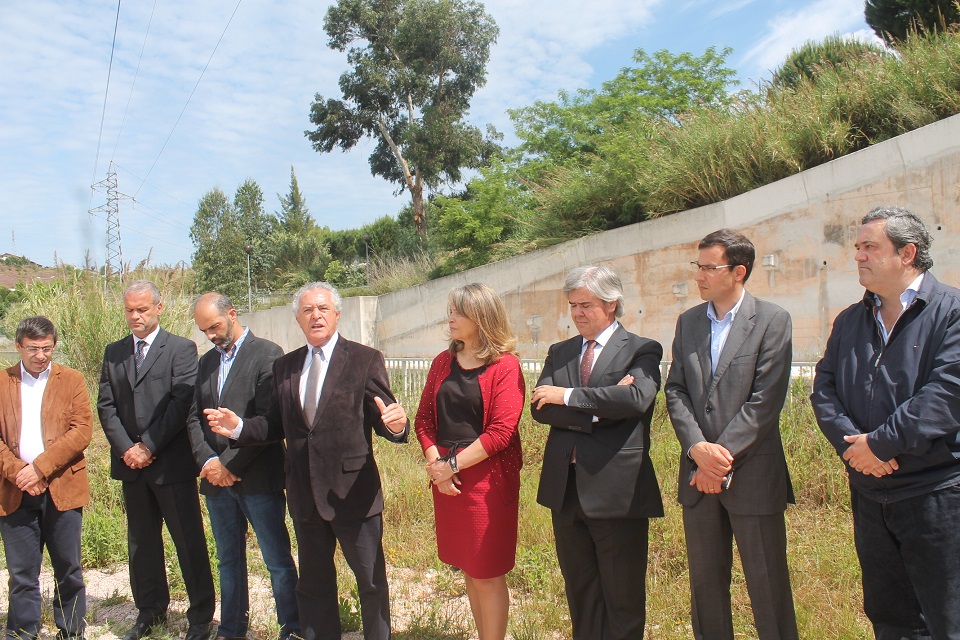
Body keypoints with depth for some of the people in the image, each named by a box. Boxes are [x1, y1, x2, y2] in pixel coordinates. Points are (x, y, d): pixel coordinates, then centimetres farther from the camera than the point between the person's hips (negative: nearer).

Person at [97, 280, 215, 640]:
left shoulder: (181, 349, -3)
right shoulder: (113, 353, 12)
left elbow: (182, 402, -11)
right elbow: (106, 406, 7)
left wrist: (149, 447, -14)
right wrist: (126, 448, -7)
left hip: (171, 463, -5)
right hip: (131, 463, 5)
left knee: (189, 542, 2)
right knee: (141, 542, 14)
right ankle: (151, 611, 29)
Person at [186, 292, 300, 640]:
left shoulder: (267, 354, -8)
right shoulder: (207, 361, 13)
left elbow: (267, 420, -15)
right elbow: (193, 417, 10)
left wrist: (230, 463, -14)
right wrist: (207, 461, -6)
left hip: (258, 478, -6)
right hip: (217, 479, 6)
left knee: (278, 560, 2)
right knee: (228, 560, 16)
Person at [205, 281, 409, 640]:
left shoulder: (365, 360, -7)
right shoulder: (284, 367, 8)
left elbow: (381, 421, -10)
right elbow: (277, 424, 11)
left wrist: (396, 425, -33)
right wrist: (238, 427, -5)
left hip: (352, 490, -4)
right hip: (305, 495, 5)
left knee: (371, 580, 10)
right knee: (314, 583, 20)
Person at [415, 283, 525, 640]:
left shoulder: (505, 366, -10)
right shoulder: (443, 363, 8)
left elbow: (501, 431, -17)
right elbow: (424, 417, 9)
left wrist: (453, 465, -15)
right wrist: (435, 463, -7)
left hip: (488, 480, -6)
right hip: (446, 480, 6)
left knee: (488, 576, 4)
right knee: (468, 570, 16)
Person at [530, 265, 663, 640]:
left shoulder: (642, 350, -3)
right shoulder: (559, 352, 11)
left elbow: (636, 397, -24)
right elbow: (540, 408, -3)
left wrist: (569, 396, -17)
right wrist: (598, 408, -16)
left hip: (617, 490, -5)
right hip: (565, 487, 5)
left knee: (623, 598, 8)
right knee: (580, 594, 18)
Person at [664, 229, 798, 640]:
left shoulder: (772, 321, -5)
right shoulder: (688, 322, 10)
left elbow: (765, 401, -11)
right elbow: (675, 391, 4)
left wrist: (723, 455, -14)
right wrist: (698, 449, -11)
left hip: (753, 474, -4)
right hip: (698, 475, 5)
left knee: (768, 587, 5)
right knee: (705, 583, 14)